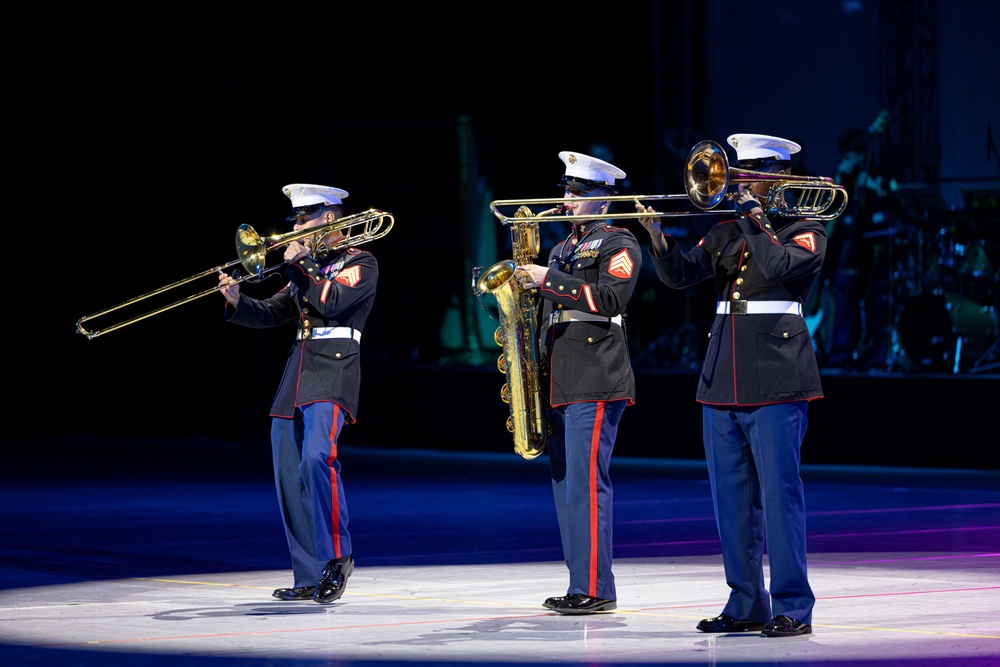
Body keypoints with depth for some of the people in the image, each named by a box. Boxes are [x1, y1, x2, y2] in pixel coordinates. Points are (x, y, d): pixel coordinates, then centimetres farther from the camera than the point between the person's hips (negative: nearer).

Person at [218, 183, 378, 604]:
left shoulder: (360, 264, 1)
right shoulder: (307, 268, 23)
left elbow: (331, 301, -16)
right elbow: (271, 314, 19)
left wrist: (298, 265, -8)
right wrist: (237, 301, 2)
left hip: (331, 378, -8)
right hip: (295, 382, 8)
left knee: (316, 458, -29)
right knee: (290, 479, 4)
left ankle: (337, 554, -20)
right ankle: (309, 579, 9)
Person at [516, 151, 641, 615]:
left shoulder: (618, 244, -1)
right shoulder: (562, 249, 24)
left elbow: (609, 301, -16)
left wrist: (550, 279, -16)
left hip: (596, 380, -9)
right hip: (559, 381, 9)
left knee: (586, 483, -13)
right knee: (566, 484, 9)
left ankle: (595, 589, -12)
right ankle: (580, 584, 13)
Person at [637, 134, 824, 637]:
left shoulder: (805, 231, 1)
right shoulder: (725, 233, 17)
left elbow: (778, 265, -18)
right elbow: (681, 275, 8)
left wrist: (753, 216, -10)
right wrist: (658, 238, -8)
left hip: (776, 378, -6)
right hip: (722, 378, 6)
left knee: (779, 492, -8)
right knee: (731, 497, 7)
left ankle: (792, 607, -5)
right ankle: (746, 605, 14)